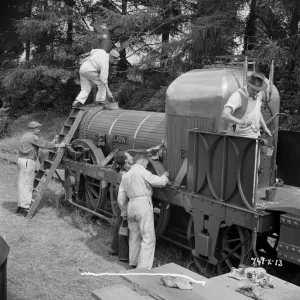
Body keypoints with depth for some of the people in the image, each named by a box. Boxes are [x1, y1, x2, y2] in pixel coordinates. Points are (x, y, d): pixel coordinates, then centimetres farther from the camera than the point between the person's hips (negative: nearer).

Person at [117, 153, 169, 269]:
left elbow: (121, 198, 17)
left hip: (131, 206, 8)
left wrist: (124, 212, 27)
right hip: (143, 204, -8)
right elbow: (159, 182, -6)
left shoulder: (125, 176, 16)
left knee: (134, 236, 19)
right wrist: (165, 176, 15)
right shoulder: (142, 172, -6)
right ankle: (143, 267, -6)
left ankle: (133, 263, 30)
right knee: (148, 238, -4)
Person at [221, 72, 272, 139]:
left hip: (254, 135, 7)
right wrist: (240, 122, -48)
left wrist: (265, 127, 22)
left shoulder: (259, 94, 3)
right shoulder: (238, 95, -21)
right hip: (240, 136, -7)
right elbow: (224, 114, -35)